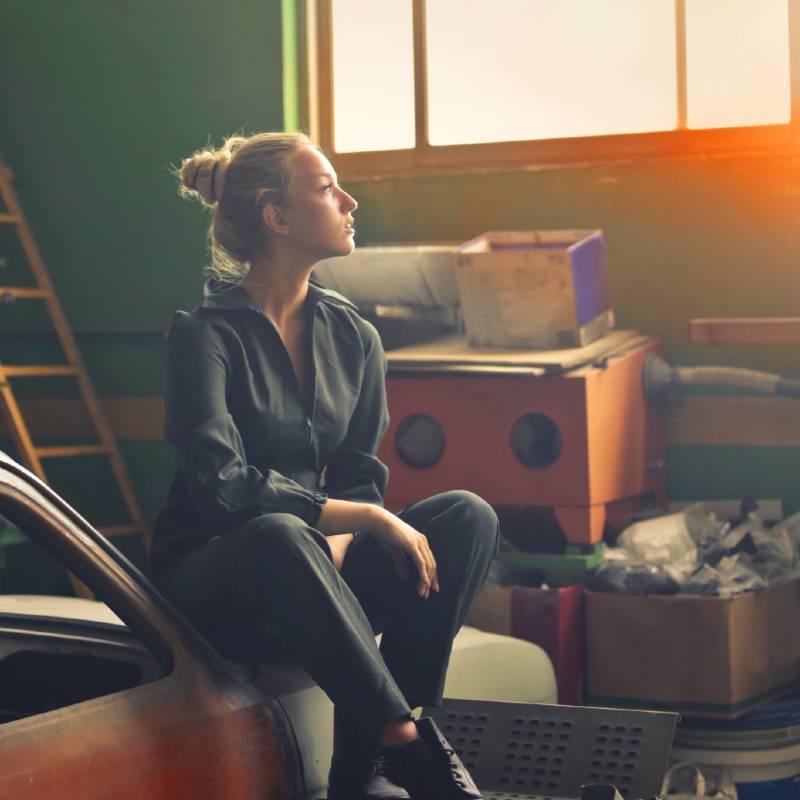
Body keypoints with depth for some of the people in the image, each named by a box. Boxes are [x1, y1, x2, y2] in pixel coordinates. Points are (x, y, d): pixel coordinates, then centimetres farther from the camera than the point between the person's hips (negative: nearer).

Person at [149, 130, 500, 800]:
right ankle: (411, 745, -33)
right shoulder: (204, 334, -11)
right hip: (211, 588, -6)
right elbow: (221, 486, -22)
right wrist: (363, 518, -23)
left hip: (313, 576, 6)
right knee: (281, 538, -40)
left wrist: (335, 548, -17)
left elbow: (361, 481, 5)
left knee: (466, 516, -17)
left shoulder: (352, 337, 8)